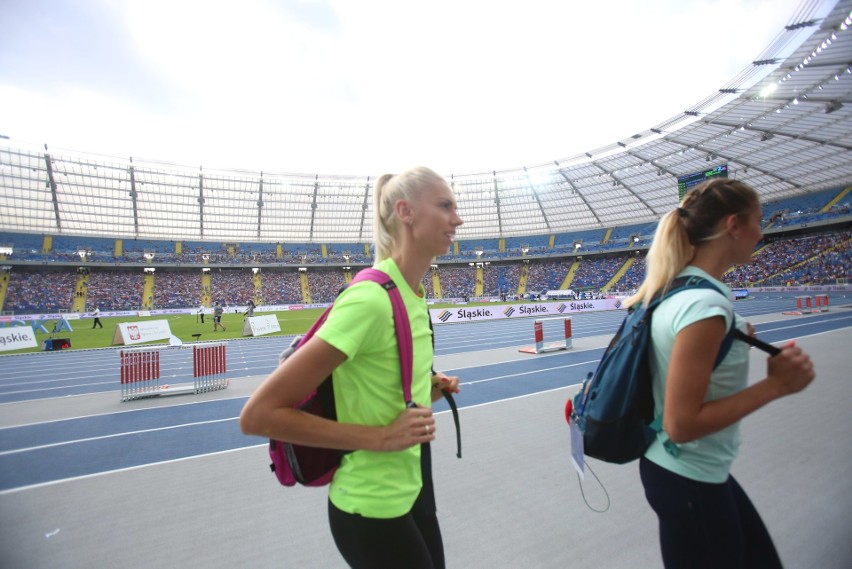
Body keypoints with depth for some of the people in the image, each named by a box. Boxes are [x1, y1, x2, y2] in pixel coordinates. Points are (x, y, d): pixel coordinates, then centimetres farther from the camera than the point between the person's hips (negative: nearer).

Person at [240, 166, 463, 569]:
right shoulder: (370, 299, -29)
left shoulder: (412, 294, -2)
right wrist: (380, 437, -26)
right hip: (372, 508, -8)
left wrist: (426, 387, -3)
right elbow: (257, 415, -26)